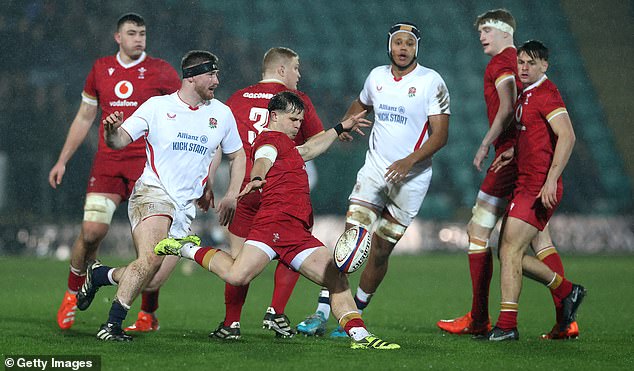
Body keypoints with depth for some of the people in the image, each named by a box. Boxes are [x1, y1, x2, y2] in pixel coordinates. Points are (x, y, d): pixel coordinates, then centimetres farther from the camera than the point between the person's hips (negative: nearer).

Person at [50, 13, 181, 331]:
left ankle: (148, 315, 6)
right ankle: (72, 294, 13)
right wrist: (63, 160, 17)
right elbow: (84, 118, 20)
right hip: (107, 164, 2)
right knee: (91, 231, -11)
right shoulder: (100, 70, 12)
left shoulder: (161, 72, 3)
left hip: (148, 165, -2)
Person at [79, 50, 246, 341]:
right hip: (153, 191, -5)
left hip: (186, 205, 5)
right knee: (151, 258, -27)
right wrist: (111, 130, -28)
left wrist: (231, 197, 12)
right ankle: (112, 325, -18)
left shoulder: (221, 113, 9)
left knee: (154, 278, -1)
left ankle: (98, 275, 25)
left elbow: (237, 156, 22)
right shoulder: (158, 106, -2)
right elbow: (119, 141, -4)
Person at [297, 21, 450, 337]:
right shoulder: (377, 77, 8)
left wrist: (410, 160, -24)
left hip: (410, 178, -3)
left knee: (380, 251, 0)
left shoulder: (431, 82, -7)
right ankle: (321, 314, -12)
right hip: (374, 169, 3)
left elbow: (440, 135, -10)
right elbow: (361, 104, 30)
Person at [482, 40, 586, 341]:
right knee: (509, 252, 13)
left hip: (539, 188, -10)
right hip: (525, 184, 10)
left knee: (510, 250, -12)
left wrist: (551, 180, -26)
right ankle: (567, 292, 26)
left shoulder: (546, 93, -12)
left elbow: (567, 136, -21)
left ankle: (507, 325, -10)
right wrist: (514, 152, 10)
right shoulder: (525, 95, 17)